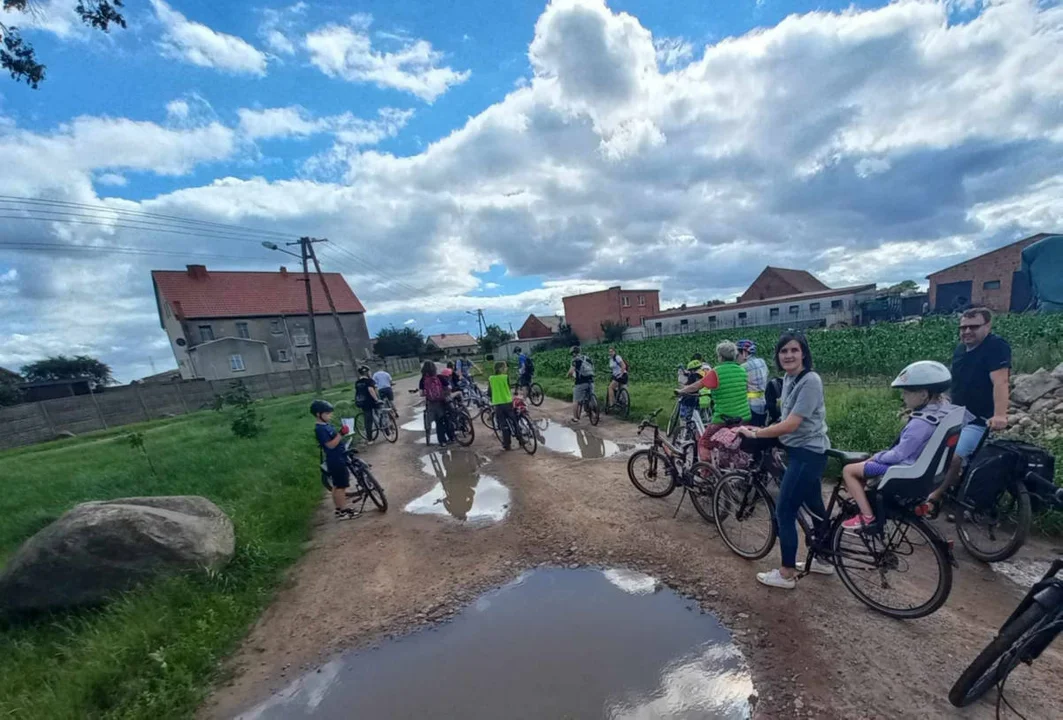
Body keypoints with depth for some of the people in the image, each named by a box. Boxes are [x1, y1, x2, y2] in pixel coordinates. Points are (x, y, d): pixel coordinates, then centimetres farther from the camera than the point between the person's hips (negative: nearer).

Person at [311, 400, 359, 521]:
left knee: (337, 486, 18)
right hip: (335, 461, -10)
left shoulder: (326, 425, 10)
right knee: (340, 486, -1)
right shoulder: (320, 429, -20)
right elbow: (331, 444, -27)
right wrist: (341, 434, -31)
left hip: (339, 459, 10)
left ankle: (340, 508, 29)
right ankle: (343, 511, 9)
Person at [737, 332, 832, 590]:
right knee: (814, 506, 22)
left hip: (807, 454, -9)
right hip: (800, 451, 9)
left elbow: (791, 425, -26)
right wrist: (763, 430, -1)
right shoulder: (788, 379, 6)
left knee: (784, 511, -2)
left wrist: (754, 434, -17)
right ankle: (823, 560, 40)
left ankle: (786, 574, 13)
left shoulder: (810, 381, -22)